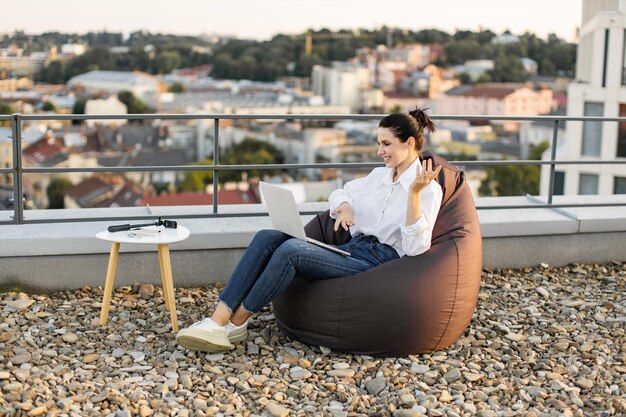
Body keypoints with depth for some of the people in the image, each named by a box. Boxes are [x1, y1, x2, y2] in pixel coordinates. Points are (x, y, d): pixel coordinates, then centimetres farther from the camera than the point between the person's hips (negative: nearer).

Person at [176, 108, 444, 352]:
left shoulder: (429, 190, -5)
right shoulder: (379, 175, 18)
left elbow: (415, 247, -16)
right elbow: (341, 192, 31)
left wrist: (414, 193, -25)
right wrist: (344, 207, 7)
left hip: (377, 262, -8)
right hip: (351, 250, 8)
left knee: (291, 249, -29)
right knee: (267, 238, -14)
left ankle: (235, 323, -16)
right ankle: (218, 319, -23)